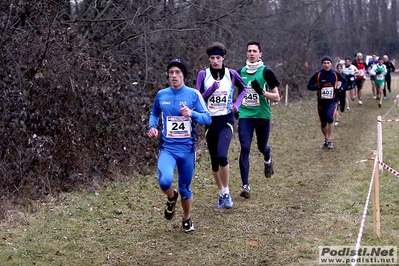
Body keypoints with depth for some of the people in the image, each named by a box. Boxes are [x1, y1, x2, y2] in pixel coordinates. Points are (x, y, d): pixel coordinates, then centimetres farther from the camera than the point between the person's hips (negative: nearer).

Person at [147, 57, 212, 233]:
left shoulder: (193, 94, -4)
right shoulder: (161, 95, 3)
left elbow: (208, 119, -6)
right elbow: (154, 114, 20)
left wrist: (192, 114, -24)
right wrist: (152, 127, 0)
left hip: (187, 149, 0)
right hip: (168, 148, 0)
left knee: (185, 187, 11)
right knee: (165, 181, -25)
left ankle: (187, 220, 37)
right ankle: (172, 198, 12)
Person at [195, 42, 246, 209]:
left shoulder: (231, 74, 0)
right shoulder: (203, 74, -1)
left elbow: (243, 89, 18)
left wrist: (237, 104, 2)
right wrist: (211, 89, -18)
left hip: (226, 121, -2)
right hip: (210, 121, 2)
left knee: (221, 156, -21)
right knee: (214, 160, 9)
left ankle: (226, 192, -2)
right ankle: (221, 193, 27)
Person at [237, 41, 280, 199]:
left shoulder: (266, 72, -5)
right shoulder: (240, 72, 6)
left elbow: (277, 98, -7)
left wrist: (262, 92, -23)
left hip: (262, 115, -2)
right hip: (245, 115, 2)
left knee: (262, 147, 14)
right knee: (245, 149, -11)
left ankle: (268, 160, 53)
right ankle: (245, 186, -9)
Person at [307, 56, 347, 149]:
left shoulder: (336, 74, -2)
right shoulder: (318, 74, -4)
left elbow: (345, 81, 15)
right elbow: (309, 86, -1)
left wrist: (340, 88, -4)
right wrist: (318, 87, -19)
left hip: (332, 100, -2)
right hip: (321, 101, 2)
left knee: (329, 117, -26)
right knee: (323, 123, 8)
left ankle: (329, 140, -16)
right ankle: (326, 139, 35)